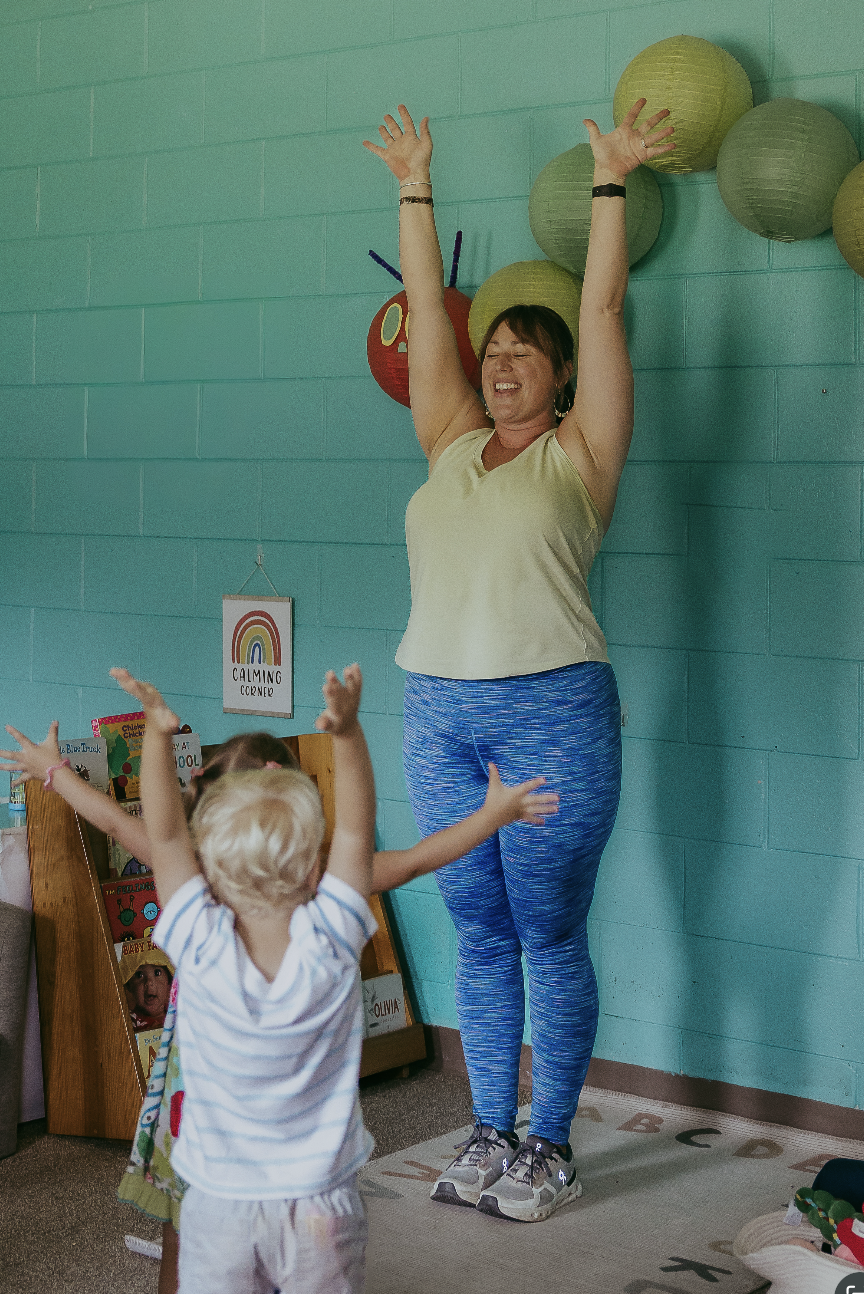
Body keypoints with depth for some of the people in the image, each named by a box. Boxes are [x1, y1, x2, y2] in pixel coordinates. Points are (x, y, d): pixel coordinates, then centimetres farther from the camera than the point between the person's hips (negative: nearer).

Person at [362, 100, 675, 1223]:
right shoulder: (453, 446, 14)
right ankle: (491, 1135, 23)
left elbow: (603, 310, -1)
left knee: (550, 939, 3)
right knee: (480, 937, 12)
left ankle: (550, 1147, 15)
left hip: (552, 713, -4)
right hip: (439, 715, 5)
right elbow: (426, 308, 18)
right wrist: (415, 189, 21)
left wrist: (611, 183, 0)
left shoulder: (579, 450, 3)